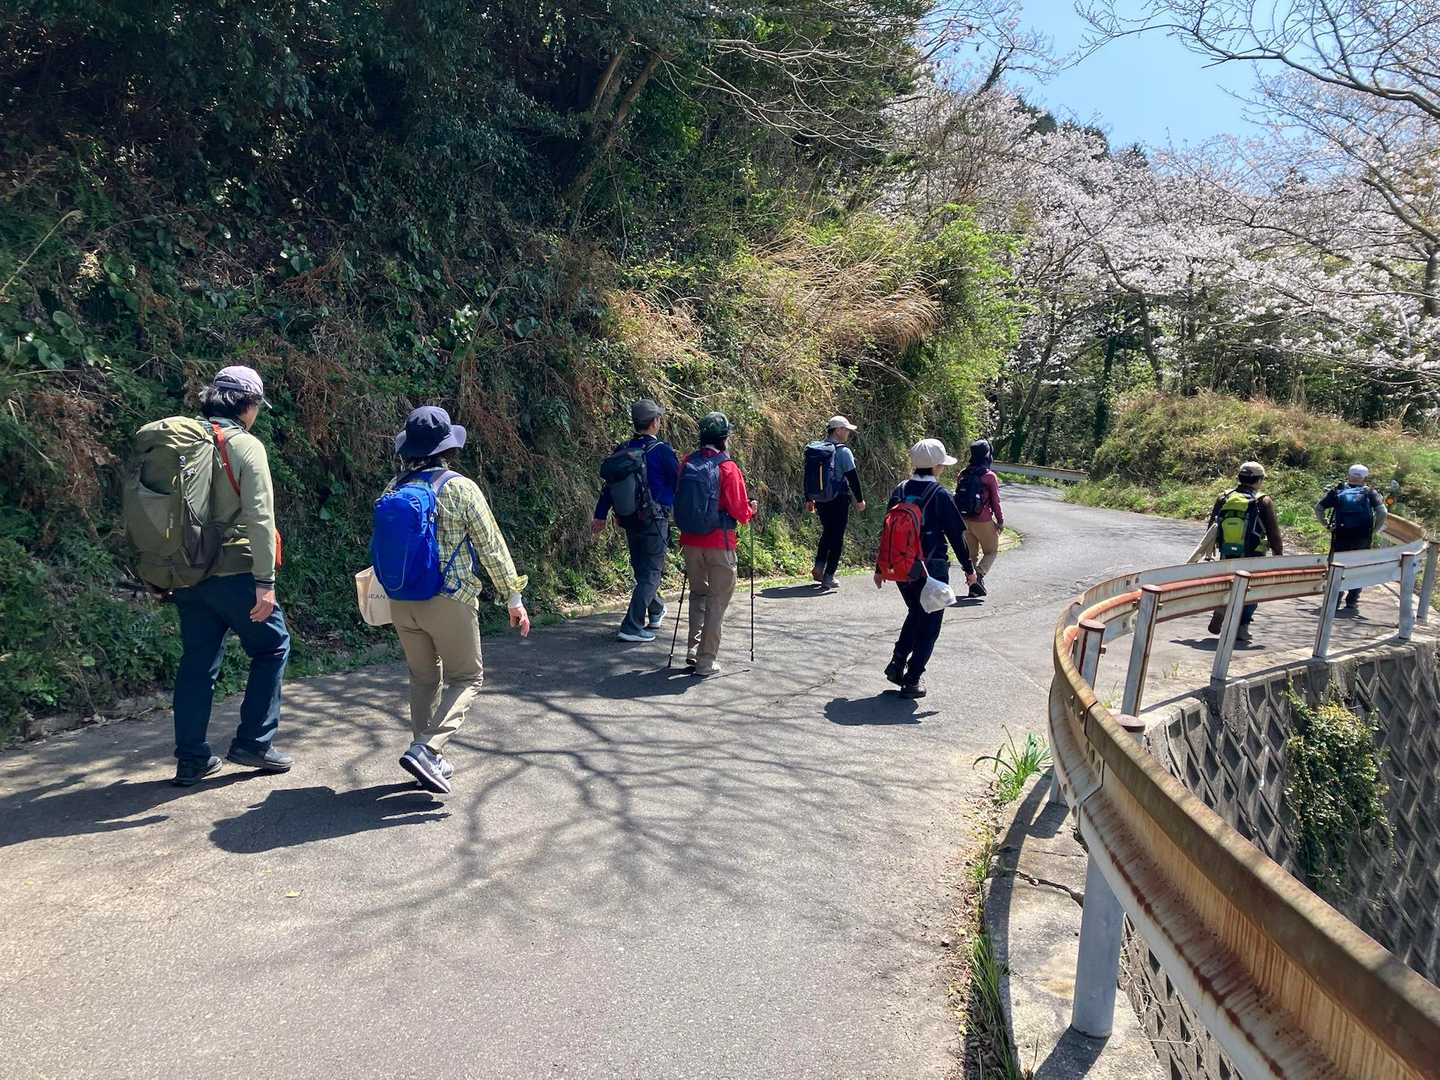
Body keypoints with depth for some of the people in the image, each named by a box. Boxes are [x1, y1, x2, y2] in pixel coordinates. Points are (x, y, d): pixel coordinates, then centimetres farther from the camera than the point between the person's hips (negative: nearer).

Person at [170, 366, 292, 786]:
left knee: (197, 662, 13)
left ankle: (191, 759, 17)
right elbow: (259, 517, -18)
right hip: (235, 573, -6)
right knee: (272, 647, 11)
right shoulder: (246, 447, -10)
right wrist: (265, 581, -18)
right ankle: (253, 743, 10)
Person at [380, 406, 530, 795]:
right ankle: (425, 748, -9)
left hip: (402, 602, 5)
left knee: (423, 678, 19)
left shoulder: (393, 490, 5)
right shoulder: (461, 488, -9)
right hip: (449, 601, -5)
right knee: (466, 678, 8)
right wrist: (514, 598, 0)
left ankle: (430, 760, 22)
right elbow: (492, 547, -7)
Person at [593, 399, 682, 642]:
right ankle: (632, 627, -8)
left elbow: (609, 484, 9)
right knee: (651, 573, -1)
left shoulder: (621, 450, 4)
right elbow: (679, 483, -7)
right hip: (655, 521, -6)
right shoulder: (662, 451, -13)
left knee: (641, 570, 20)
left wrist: (600, 515, 16)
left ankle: (656, 611, 41)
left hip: (629, 521, 7)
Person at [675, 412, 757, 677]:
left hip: (690, 542, 5)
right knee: (718, 601, 6)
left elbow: (680, 502, 8)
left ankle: (693, 651, 17)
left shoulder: (687, 464, 1)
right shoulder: (727, 468, -13)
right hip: (719, 543, -5)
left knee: (698, 594, 22)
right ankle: (706, 662, 7)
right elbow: (740, 512, -11)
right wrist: (752, 508, 9)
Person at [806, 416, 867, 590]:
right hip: (839, 499, -6)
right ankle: (828, 577, 1)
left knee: (827, 532, 23)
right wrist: (860, 499, -3)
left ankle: (819, 568, 13)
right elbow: (852, 477, -11)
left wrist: (809, 499, 20)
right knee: (837, 537, 1)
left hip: (820, 499, 6)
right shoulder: (843, 451, -12)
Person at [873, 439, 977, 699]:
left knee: (915, 614, 26)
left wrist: (881, 568, 15)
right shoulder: (940, 495, -13)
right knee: (929, 625, 8)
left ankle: (897, 663, 18)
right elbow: (956, 535, -8)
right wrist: (969, 568, 4)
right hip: (932, 568, -5)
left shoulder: (900, 492, 1)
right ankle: (912, 680, 8)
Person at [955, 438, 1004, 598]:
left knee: (971, 554, 15)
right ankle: (978, 576, -10)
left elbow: (958, 497, 9)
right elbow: (995, 502, -9)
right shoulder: (990, 476, -13)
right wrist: (1000, 521, 1)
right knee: (991, 552, 11)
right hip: (983, 522, -5)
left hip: (965, 520, 5)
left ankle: (973, 585, 15)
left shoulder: (963, 475, 2)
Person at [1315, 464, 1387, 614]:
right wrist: (1374, 530, 0)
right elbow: (1383, 513, -10)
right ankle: (1351, 603, 13)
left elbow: (1318, 508, -3)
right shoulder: (1370, 493, 1)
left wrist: (1326, 524, 4)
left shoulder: (1337, 491, 4)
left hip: (1340, 537, 0)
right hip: (1362, 539, 0)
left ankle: (1334, 601, 12)